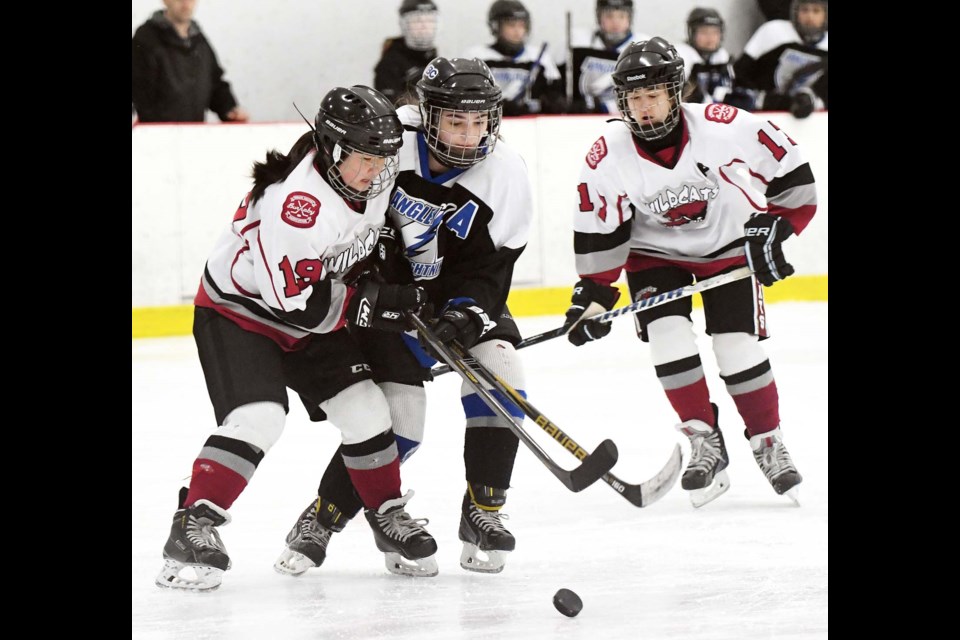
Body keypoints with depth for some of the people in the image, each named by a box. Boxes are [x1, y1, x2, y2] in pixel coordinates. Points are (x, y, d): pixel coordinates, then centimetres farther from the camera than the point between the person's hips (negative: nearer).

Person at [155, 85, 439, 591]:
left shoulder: (369, 178, -9)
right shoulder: (295, 200, -35)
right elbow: (295, 300, -34)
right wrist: (376, 302, -30)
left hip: (309, 319, 8)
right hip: (239, 308, -8)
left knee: (365, 408, 3)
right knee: (257, 417, -25)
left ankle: (388, 516, 21)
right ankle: (192, 528, -21)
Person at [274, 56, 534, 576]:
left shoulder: (504, 175, -16)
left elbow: (490, 269, -13)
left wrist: (467, 313, -32)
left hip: (463, 293, 3)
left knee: (499, 373, -21)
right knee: (398, 415, -16)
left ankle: (482, 512, -6)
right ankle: (320, 519, 1)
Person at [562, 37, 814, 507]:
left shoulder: (723, 127, -26)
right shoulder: (608, 156, -21)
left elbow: (787, 168, -14)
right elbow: (599, 231, -9)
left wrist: (773, 226, -15)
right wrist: (593, 293, -9)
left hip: (728, 243, -1)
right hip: (655, 252, 1)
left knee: (737, 345, -10)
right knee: (668, 336, -18)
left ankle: (768, 444, 9)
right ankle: (705, 443, -4)